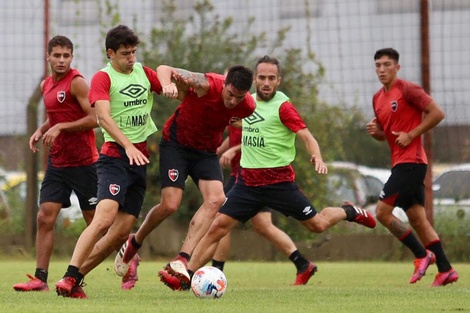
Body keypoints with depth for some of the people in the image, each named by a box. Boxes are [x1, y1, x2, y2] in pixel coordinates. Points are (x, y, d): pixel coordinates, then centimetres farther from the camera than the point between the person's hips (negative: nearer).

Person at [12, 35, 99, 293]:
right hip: (57, 163, 7)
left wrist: (60, 128, -21)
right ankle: (40, 278, -5)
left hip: (83, 163, -7)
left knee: (95, 221, 2)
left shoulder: (76, 83, -12)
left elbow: (94, 118, -18)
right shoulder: (46, 85, 11)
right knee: (44, 218, -4)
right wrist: (41, 131, 7)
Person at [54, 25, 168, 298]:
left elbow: (168, 87, 26)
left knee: (123, 230, 0)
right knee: (105, 217, -24)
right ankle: (69, 277, -24)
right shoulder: (103, 78, -5)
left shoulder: (143, 72, 14)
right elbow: (103, 116, -18)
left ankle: (78, 277, 8)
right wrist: (128, 146, -31)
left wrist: (170, 87, -1)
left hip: (140, 158, 7)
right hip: (115, 156, -7)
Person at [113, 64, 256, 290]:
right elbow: (164, 70, -29)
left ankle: (181, 261, -27)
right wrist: (168, 85, -49)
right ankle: (133, 244, 16)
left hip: (206, 151, 4)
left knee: (215, 199, -22)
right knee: (170, 205, -14)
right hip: (176, 144, -4)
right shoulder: (207, 85, -28)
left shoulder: (247, 107, -14)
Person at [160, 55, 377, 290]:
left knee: (317, 225, 4)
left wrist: (317, 157, -35)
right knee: (218, 226, -8)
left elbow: (306, 136, -18)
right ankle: (186, 276, -6)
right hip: (247, 180, 4)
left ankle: (349, 212, 35)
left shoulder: (283, 106, -10)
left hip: (279, 180, -4)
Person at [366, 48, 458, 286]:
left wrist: (411, 135, -16)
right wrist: (375, 131, 2)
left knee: (383, 211, -12)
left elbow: (437, 113, -13)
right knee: (417, 218, 7)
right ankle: (445, 269, 8)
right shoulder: (378, 98, 16)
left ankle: (422, 254, -3)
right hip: (400, 163, 9)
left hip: (410, 161, -9)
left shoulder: (408, 90, -9)